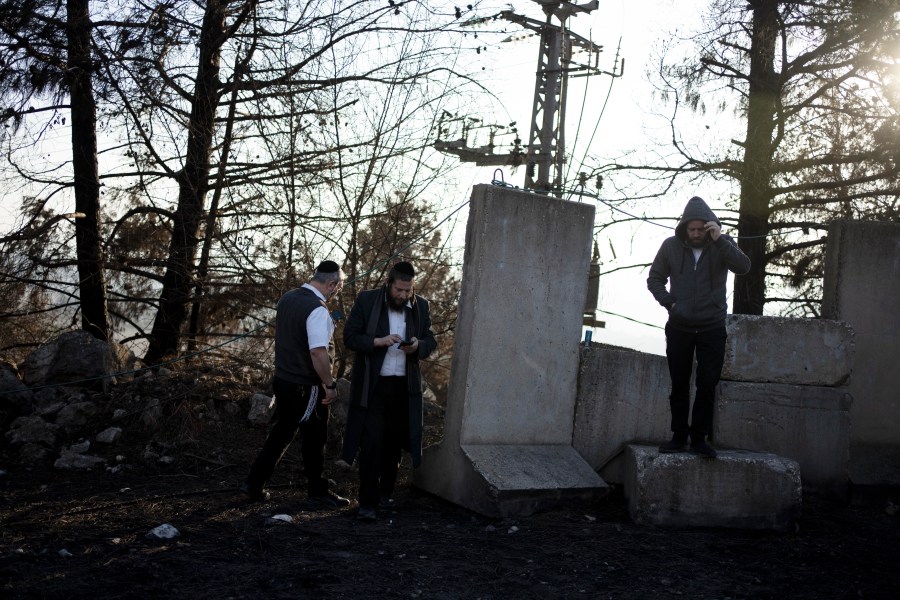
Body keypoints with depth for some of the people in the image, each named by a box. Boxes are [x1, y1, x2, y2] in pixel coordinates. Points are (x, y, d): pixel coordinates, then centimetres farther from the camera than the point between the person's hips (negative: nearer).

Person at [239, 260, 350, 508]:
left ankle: (254, 484, 23)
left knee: (281, 433, 19)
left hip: (283, 378, 8)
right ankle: (318, 492, 23)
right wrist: (330, 385, -18)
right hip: (307, 387, -8)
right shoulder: (317, 310, -23)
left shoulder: (286, 299, 4)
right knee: (313, 440, 8)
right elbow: (318, 353, -28)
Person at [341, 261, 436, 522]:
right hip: (372, 385, -3)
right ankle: (367, 503, -2)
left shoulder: (420, 306, 5)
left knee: (394, 442, 10)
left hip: (404, 385, 3)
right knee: (371, 443, -7)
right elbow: (350, 337, -5)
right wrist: (379, 341, -21)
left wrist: (418, 345, -12)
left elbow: (430, 340, 12)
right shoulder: (367, 300, -5)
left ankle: (385, 494, 26)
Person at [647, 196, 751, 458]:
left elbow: (743, 267, -20)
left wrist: (720, 240, -28)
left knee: (707, 385, -2)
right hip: (679, 327, 1)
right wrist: (669, 302, -7)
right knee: (679, 385, 7)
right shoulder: (671, 246, 0)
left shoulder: (722, 245, -2)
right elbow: (654, 279, 9)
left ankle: (699, 437, 6)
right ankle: (679, 436, 15)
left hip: (712, 328, -1)